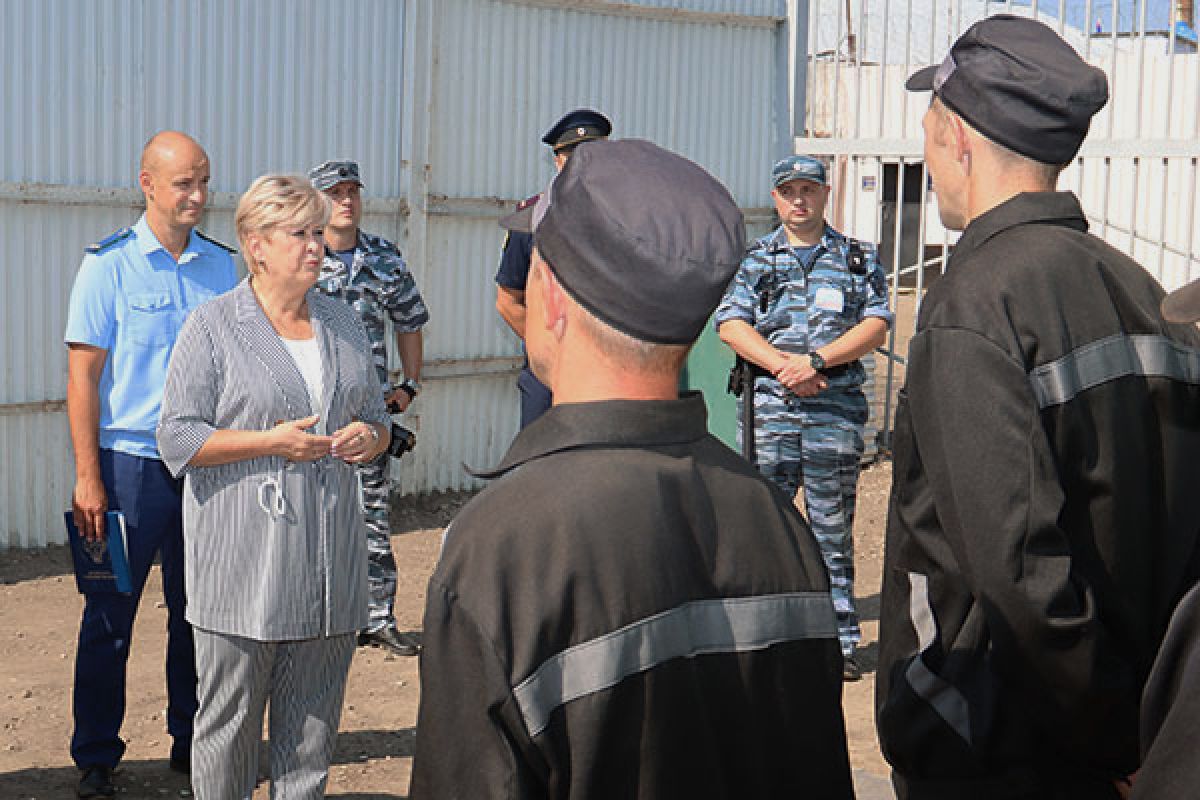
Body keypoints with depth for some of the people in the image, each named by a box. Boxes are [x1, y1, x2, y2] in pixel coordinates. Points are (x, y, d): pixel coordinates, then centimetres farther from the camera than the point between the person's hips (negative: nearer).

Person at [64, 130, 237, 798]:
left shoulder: (221, 265, 7)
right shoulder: (109, 265, -5)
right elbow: (83, 374, -6)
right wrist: (88, 479, -11)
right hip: (132, 463, -4)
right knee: (111, 615, 3)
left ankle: (192, 741, 25)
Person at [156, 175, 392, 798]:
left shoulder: (342, 324, 13)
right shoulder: (213, 328, -3)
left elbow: (377, 416, 22)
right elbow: (178, 438, -7)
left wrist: (369, 437, -2)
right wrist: (270, 442, -16)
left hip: (328, 560, 5)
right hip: (241, 561, -5)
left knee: (314, 720, 10)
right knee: (230, 718, 2)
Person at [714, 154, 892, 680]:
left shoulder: (858, 259, 11)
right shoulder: (753, 259, 12)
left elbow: (877, 325, 0)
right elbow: (730, 324, 0)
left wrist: (816, 359, -13)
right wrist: (782, 364, -14)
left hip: (836, 408, -1)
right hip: (767, 406, 1)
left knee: (833, 529, 3)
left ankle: (840, 640, 9)